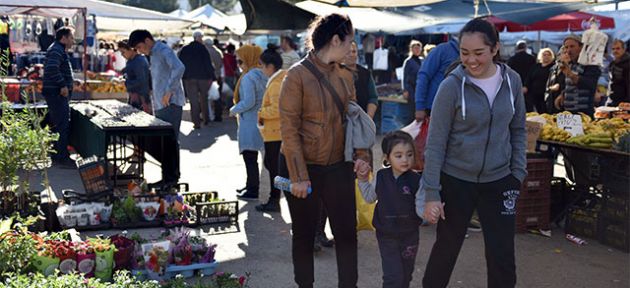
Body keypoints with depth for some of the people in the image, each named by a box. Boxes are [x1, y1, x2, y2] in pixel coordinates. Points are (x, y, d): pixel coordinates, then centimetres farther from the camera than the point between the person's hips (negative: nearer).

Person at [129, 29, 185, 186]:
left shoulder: (164, 51, -10)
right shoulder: (154, 54, 20)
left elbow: (179, 68, -27)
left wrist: (169, 91, -26)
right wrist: (154, 96, 18)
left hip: (170, 104, -10)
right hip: (160, 106, 10)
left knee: (169, 141, -7)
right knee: (163, 142, 10)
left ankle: (171, 178, -4)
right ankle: (168, 178, 15)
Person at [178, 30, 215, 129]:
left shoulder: (184, 50, 4)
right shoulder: (202, 48, -7)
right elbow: (208, 63, -10)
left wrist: (183, 77, 13)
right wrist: (211, 77, -7)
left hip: (189, 79, 2)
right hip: (203, 77, -2)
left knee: (193, 101, 1)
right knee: (204, 99, 14)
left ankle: (196, 122, -4)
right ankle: (206, 119, 21)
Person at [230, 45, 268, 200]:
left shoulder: (248, 78, -18)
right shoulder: (261, 74, 9)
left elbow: (248, 102, -23)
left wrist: (234, 110, -7)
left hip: (249, 122, -9)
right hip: (259, 120, 9)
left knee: (250, 158, -1)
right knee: (251, 157, 19)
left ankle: (253, 190, 6)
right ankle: (251, 185, 29)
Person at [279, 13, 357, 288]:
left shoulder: (344, 75, 4)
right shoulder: (298, 75, -14)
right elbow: (289, 129, -14)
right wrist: (299, 176, -16)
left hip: (338, 167, 5)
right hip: (303, 167, -5)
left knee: (347, 232, 6)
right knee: (304, 234, 11)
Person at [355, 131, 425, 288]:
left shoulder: (416, 181, -13)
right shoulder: (381, 177, -6)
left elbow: (421, 208, -13)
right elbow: (369, 198, 12)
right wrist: (363, 179, 3)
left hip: (409, 235, 0)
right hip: (386, 235, 0)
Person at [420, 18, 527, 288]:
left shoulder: (512, 80, -2)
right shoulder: (452, 86, -13)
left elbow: (518, 130, 10)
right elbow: (435, 143, -11)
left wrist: (518, 172, 3)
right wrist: (431, 193, -12)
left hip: (498, 181, 3)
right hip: (456, 181, -3)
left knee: (503, 256, 5)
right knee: (446, 248, 12)